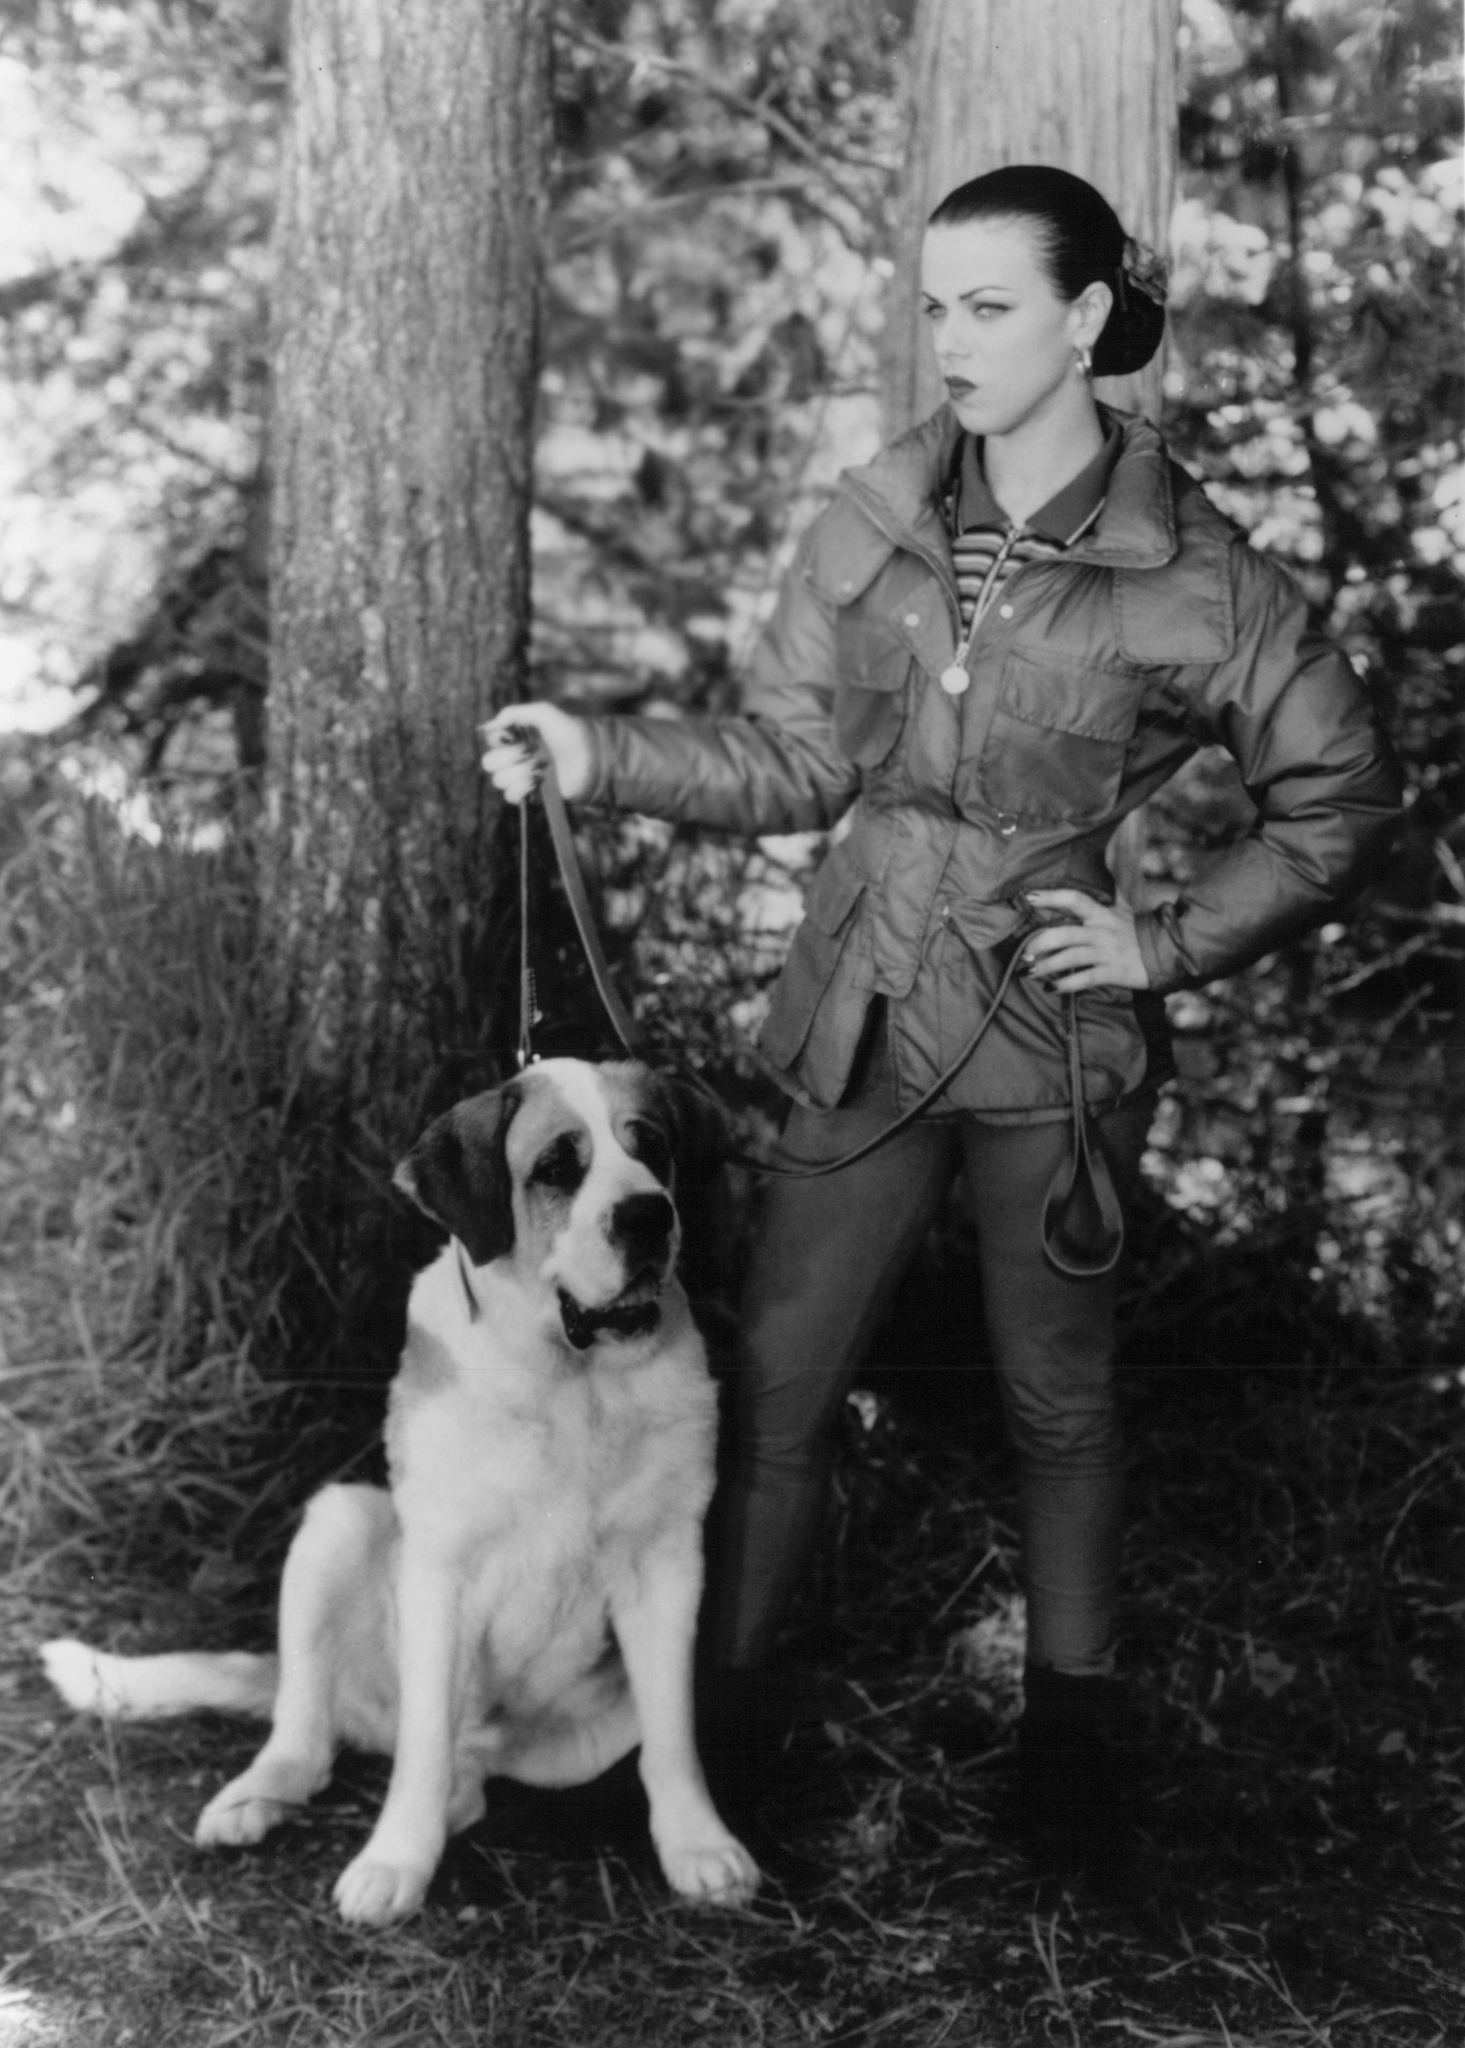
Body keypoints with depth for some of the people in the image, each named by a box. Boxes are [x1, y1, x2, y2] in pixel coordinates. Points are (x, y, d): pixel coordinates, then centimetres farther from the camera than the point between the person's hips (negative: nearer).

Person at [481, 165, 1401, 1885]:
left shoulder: (1190, 575, -9)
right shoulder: (872, 526, -1)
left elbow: (1338, 795, -1)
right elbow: (790, 760, 3)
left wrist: (1168, 947, -5)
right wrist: (600, 755, -11)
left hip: (1053, 1030, -2)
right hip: (865, 1015, 3)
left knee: (1057, 1390, 13)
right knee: (777, 1373, 3)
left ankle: (1072, 1721, 31)